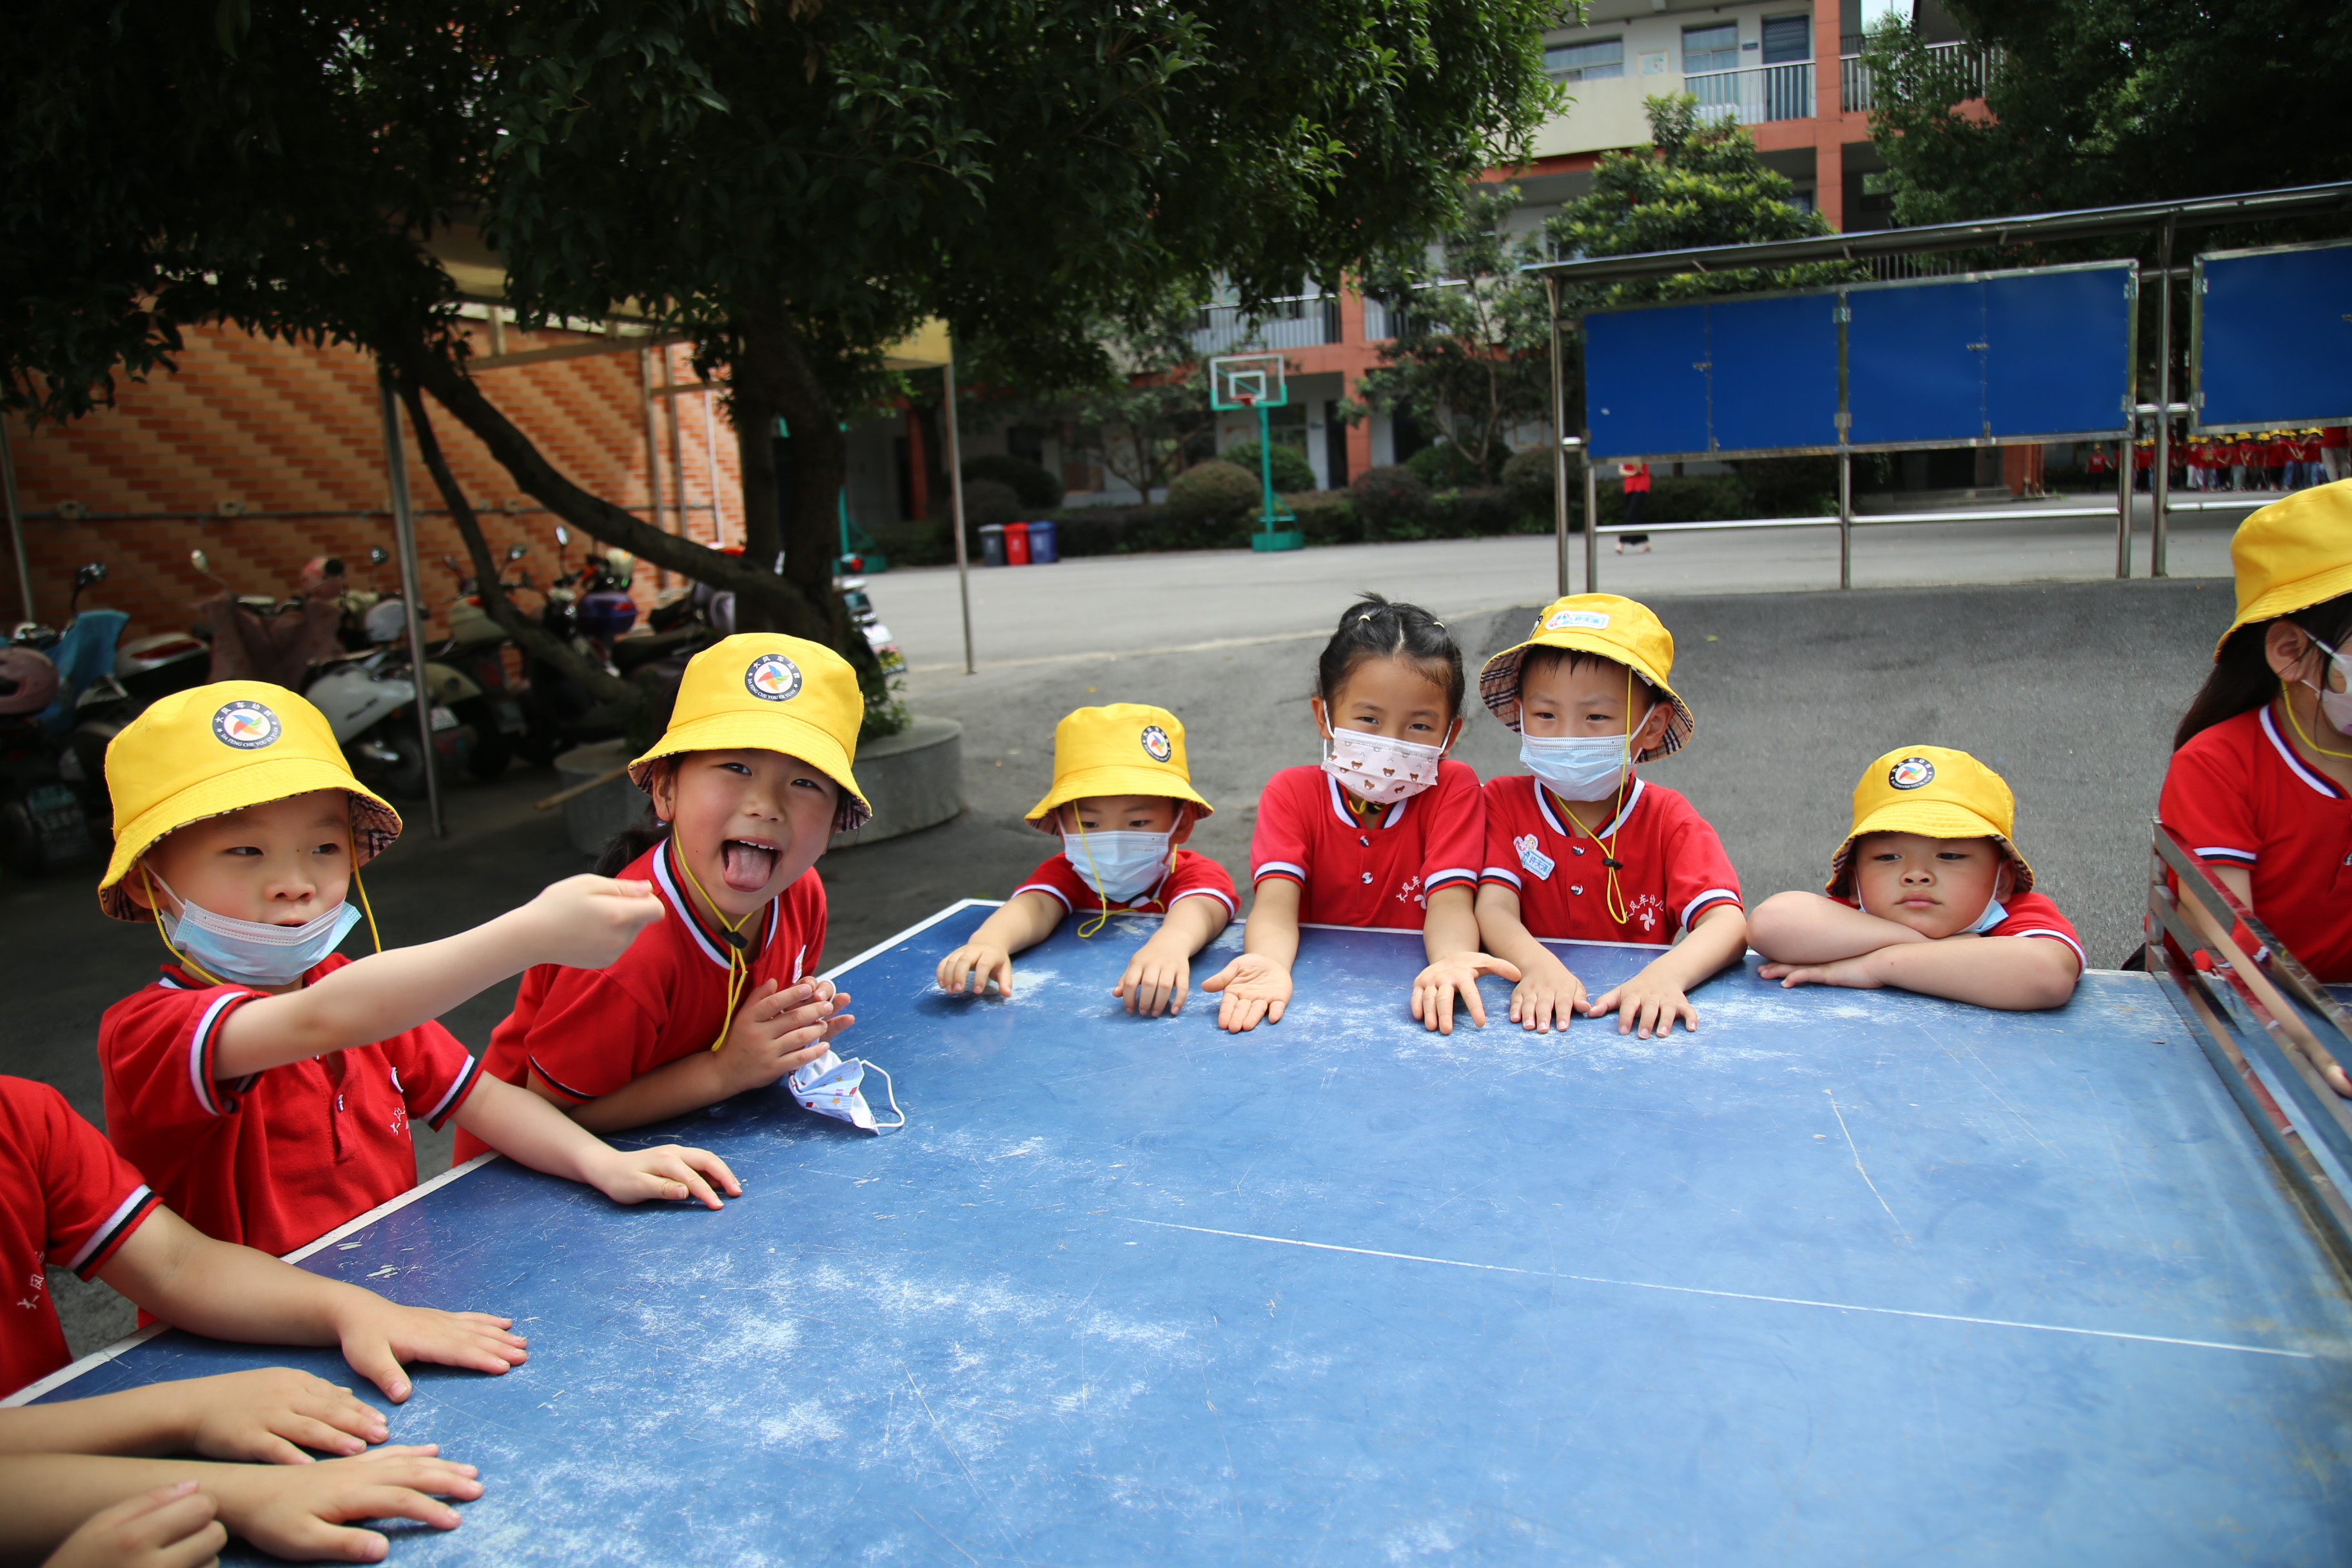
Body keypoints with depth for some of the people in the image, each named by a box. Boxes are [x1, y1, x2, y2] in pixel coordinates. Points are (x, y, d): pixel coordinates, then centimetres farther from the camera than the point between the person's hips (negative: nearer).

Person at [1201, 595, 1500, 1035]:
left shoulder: (1453, 788, -3)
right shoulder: (1292, 793, -1)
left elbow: (1450, 901, -15)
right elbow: (1276, 902, -16)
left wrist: (1449, 961, -38)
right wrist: (1269, 965, -38)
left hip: (1409, 993, 1)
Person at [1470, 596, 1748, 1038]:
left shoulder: (1666, 817, -1)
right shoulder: (1504, 802, 1)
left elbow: (1729, 924, -15)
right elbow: (1494, 907, -13)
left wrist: (1666, 973, -35)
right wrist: (1540, 965, -34)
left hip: (1633, 1022, 0)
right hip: (1534, 1018, 0)